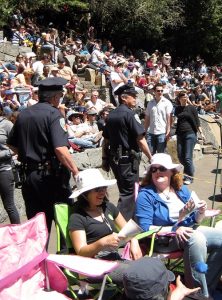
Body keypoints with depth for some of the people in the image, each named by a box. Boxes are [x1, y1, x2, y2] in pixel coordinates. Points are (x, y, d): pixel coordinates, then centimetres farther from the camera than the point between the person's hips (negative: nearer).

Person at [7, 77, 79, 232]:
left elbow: (12, 144, 17)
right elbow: (60, 149, -25)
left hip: (28, 176, 6)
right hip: (51, 175, -6)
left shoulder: (23, 114, 8)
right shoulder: (53, 113, -13)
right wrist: (77, 173, -19)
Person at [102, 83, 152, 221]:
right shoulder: (130, 113, -13)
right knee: (129, 193, -2)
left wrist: (105, 160, 19)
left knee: (125, 190, 20)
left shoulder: (111, 115, 10)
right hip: (128, 159, -8)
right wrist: (151, 157, -9)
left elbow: (106, 140, 13)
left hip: (114, 158, 8)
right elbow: (140, 139, -17)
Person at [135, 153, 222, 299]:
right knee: (196, 238, -33)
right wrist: (174, 230, -24)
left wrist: (201, 212, -11)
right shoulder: (146, 195, -8)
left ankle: (208, 286, 1)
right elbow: (145, 228, -14)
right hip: (164, 239, -6)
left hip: (189, 231, 7)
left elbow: (195, 220, 13)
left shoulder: (182, 190, 8)